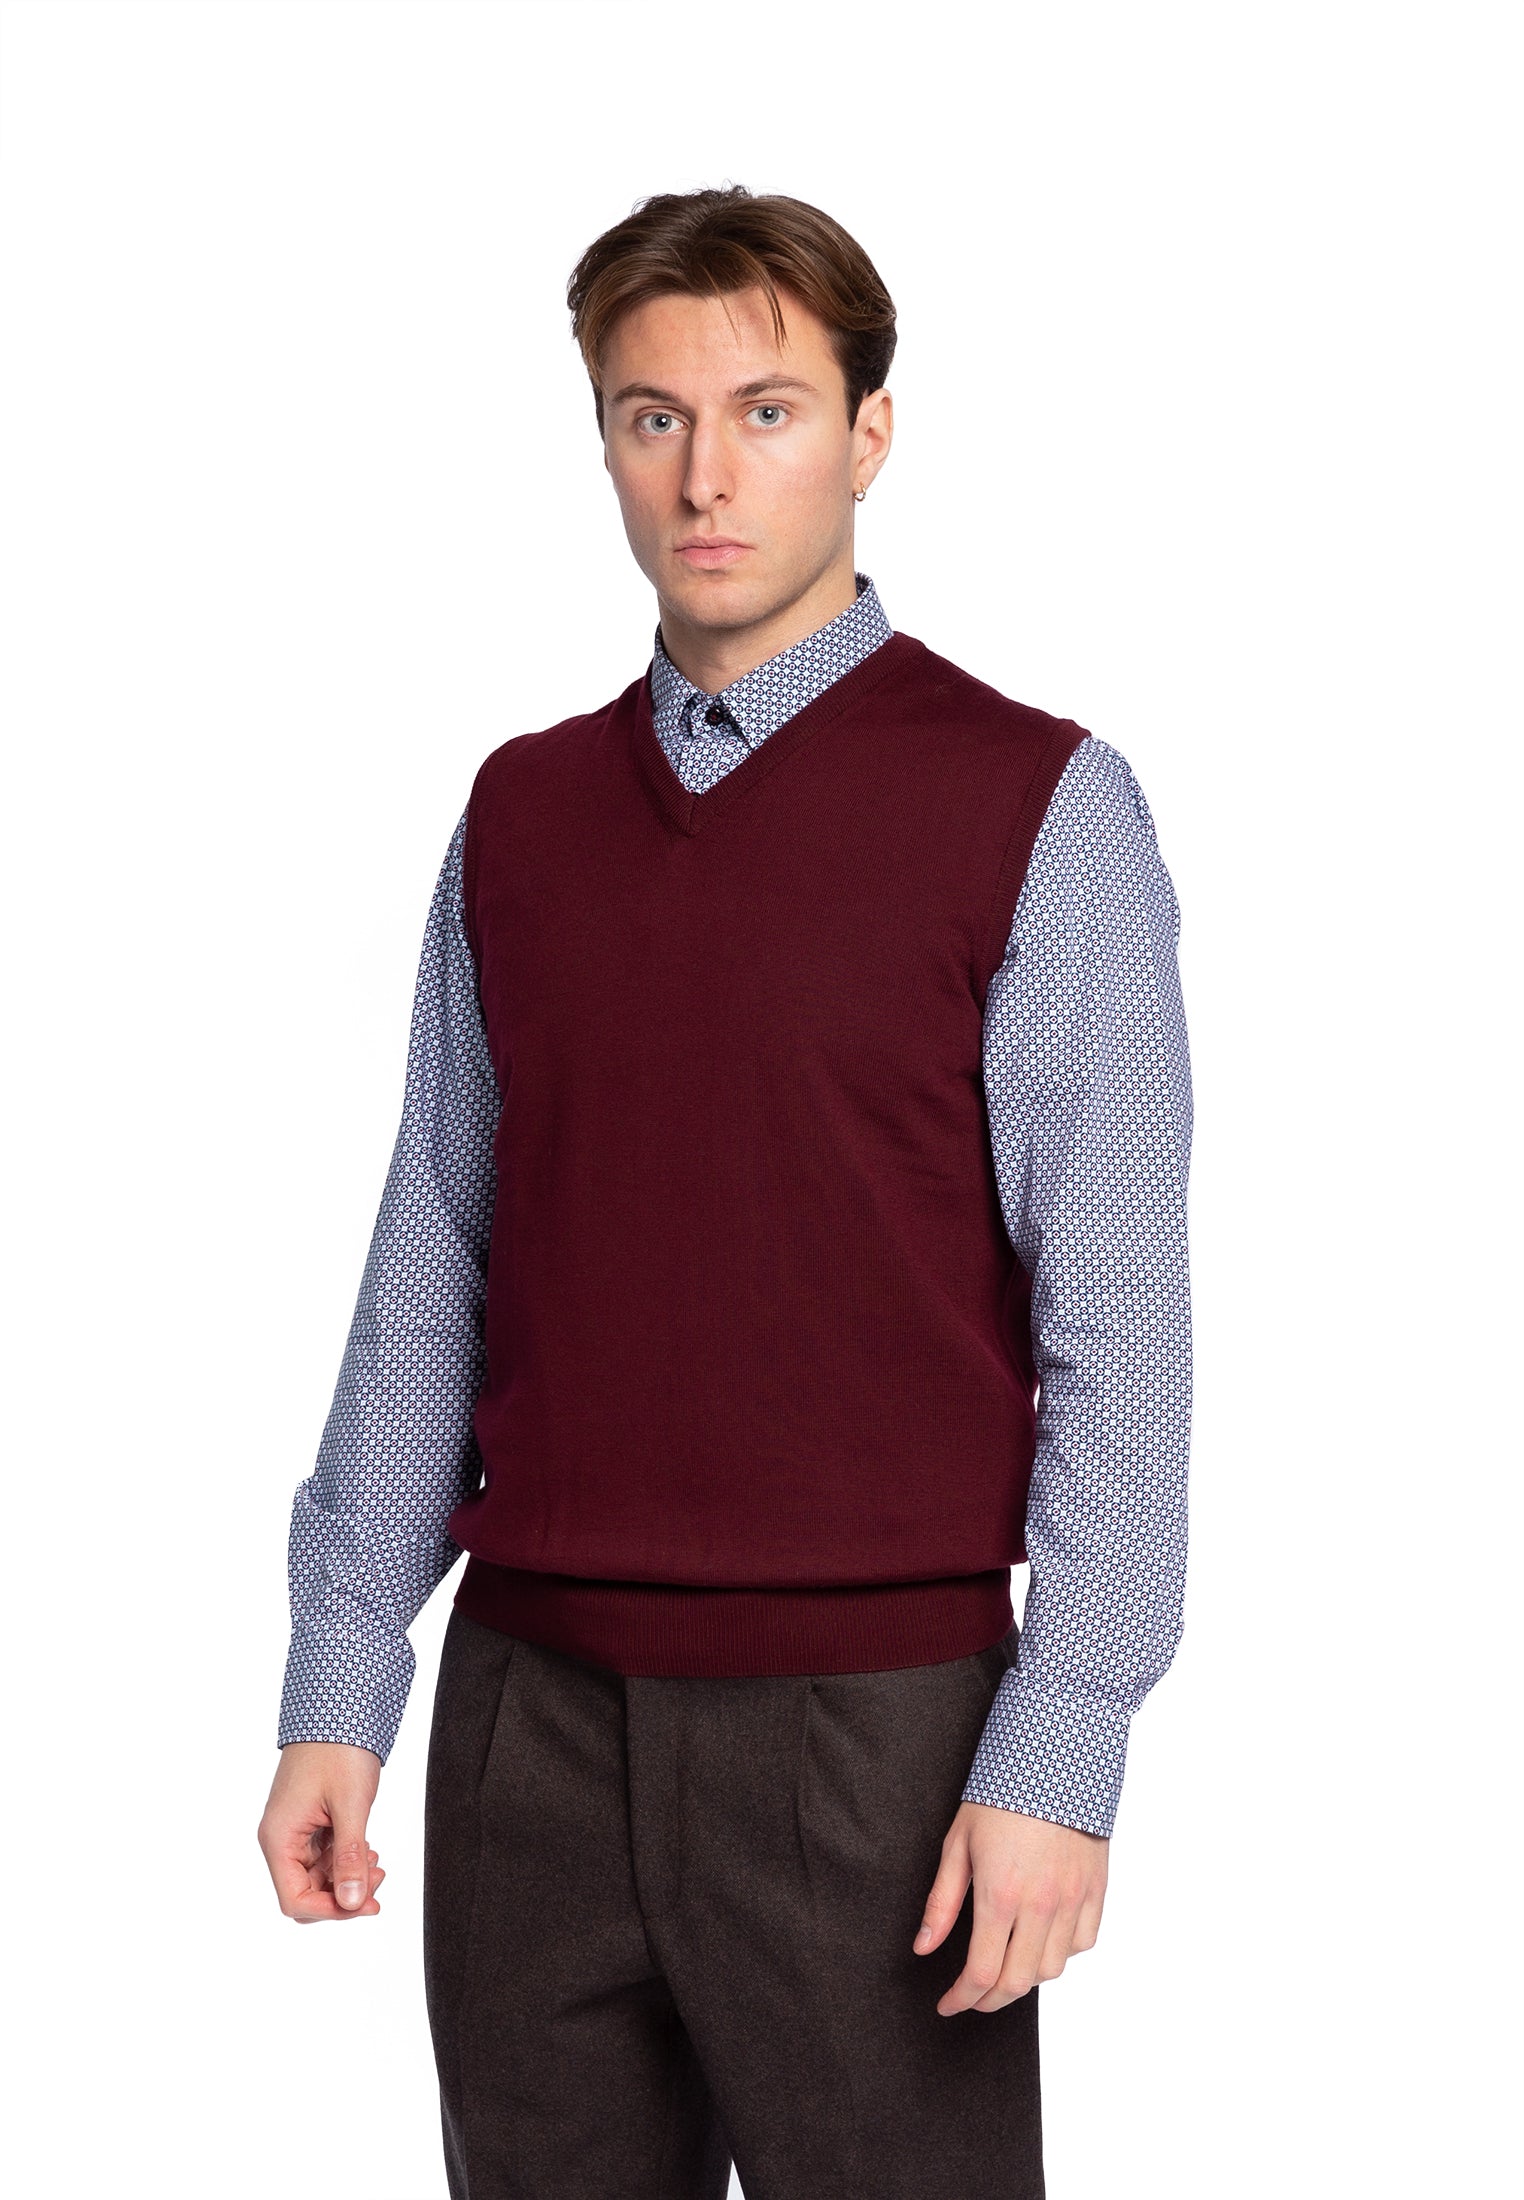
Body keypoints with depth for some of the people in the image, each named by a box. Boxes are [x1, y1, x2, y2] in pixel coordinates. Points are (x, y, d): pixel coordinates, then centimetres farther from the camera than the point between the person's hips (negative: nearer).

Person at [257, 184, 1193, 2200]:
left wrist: (1059, 1755, -13)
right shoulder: (520, 816, 10)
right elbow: (430, 1273, 12)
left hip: (870, 1725, -4)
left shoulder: (1037, 810, -4)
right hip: (530, 1724, 4)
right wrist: (338, 1688, 8)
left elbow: (1117, 1333, -7)